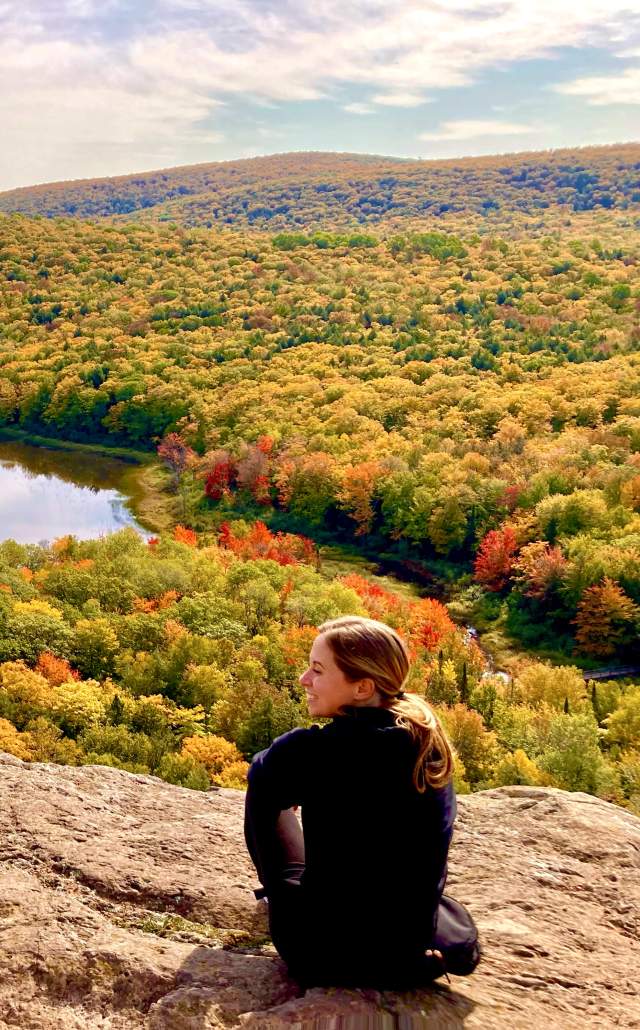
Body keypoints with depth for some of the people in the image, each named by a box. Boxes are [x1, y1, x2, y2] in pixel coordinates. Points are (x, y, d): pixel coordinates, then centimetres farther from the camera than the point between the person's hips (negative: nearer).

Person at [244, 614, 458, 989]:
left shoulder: (311, 751, -22)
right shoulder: (429, 740, -5)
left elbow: (260, 774, 1)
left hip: (324, 959, -4)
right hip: (410, 958, 4)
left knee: (265, 795, 15)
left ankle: (275, 890, 35)